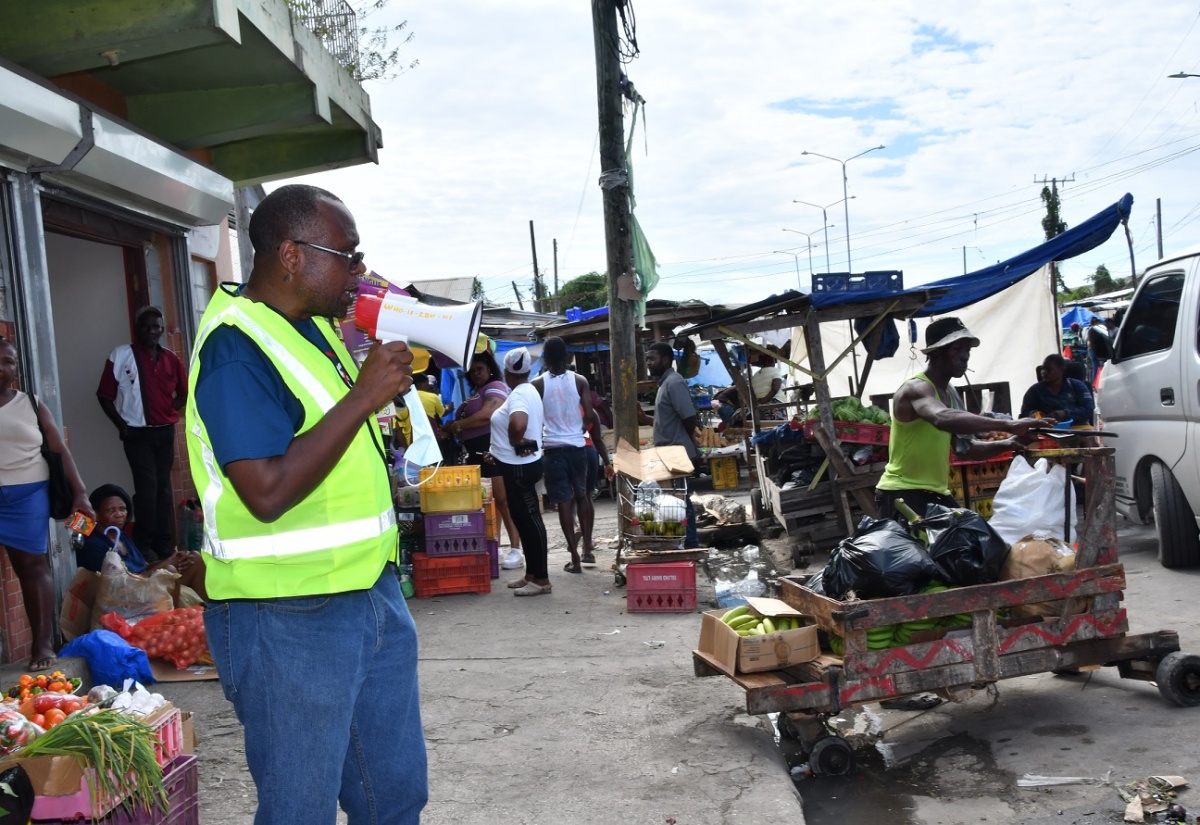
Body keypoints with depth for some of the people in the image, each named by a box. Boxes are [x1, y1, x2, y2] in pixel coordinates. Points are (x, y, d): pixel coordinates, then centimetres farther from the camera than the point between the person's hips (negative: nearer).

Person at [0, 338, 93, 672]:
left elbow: (61, 450, 7)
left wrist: (79, 492, -1)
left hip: (28, 494, 1)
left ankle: (44, 644, 1)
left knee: (33, 564, 0)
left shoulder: (32, 404, 9)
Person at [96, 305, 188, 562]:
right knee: (147, 487, -8)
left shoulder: (170, 359, 6)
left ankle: (165, 545, 17)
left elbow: (184, 393, 18)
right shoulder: (120, 356, -6)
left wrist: (168, 412, 2)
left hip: (165, 432, 4)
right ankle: (145, 545, 4)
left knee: (164, 487, 10)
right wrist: (122, 425, -10)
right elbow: (104, 395, -4)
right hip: (137, 433, -4)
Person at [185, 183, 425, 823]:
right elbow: (268, 491, -27)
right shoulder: (236, 346, -18)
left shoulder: (313, 326, 11)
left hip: (373, 595, 9)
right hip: (290, 621, -9)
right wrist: (363, 397, -23)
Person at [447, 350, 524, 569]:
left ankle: (515, 549, -10)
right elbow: (470, 421, 19)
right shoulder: (474, 393, 23)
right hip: (476, 453, 10)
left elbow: (486, 415, -19)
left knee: (503, 500, -10)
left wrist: (457, 425, -11)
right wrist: (454, 429, -3)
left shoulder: (496, 387, -5)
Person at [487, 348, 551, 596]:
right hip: (519, 465, 10)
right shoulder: (526, 391, 13)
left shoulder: (519, 394, -18)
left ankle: (541, 579, 0)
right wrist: (499, 452, 18)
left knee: (530, 520, -5)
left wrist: (516, 443, -20)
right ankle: (531, 574, 22)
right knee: (524, 518, 14)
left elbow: (518, 425, -38)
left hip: (520, 467, -10)